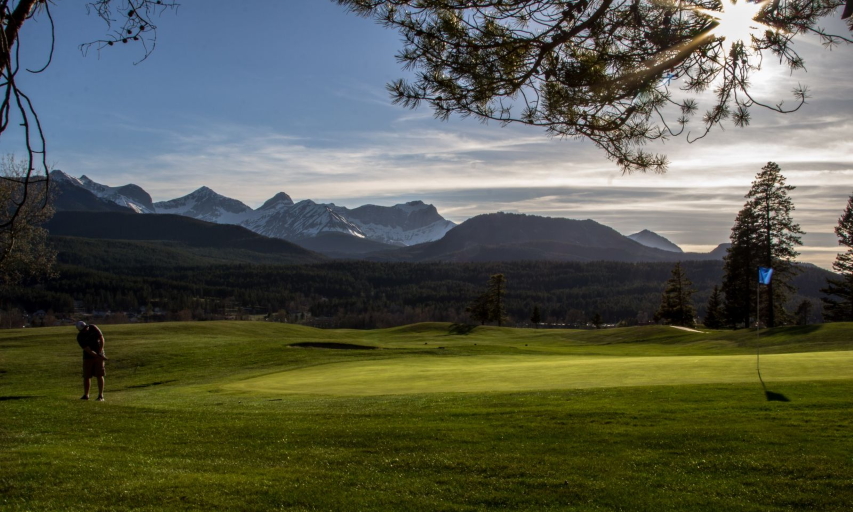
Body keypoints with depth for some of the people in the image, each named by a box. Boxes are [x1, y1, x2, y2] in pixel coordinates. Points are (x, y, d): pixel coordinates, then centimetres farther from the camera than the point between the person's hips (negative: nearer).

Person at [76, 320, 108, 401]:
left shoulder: (93, 328, -8)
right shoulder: (80, 337, -15)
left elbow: (101, 339, -5)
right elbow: (88, 350, -19)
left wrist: (100, 353, -12)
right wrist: (99, 356, -25)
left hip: (99, 355, 0)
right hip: (88, 357, 0)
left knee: (99, 375, -5)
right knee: (86, 376, 1)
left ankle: (100, 396, -4)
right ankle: (85, 395, 16)